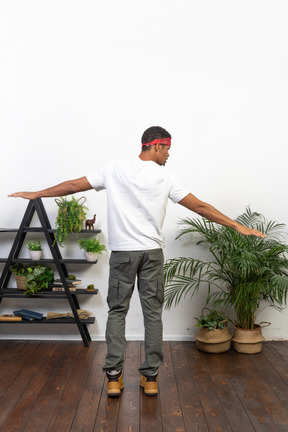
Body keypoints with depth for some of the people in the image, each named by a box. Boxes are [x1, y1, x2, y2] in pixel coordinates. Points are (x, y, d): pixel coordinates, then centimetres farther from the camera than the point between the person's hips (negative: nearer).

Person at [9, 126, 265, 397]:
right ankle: (150, 377, 15)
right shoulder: (166, 178, -2)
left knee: (117, 310, 10)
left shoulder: (115, 169, 0)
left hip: (122, 252, 1)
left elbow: (73, 186, 3)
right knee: (153, 312, 9)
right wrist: (238, 226, 6)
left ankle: (113, 377, 10)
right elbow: (200, 207, -1)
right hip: (152, 253, 0)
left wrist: (36, 194, 16)